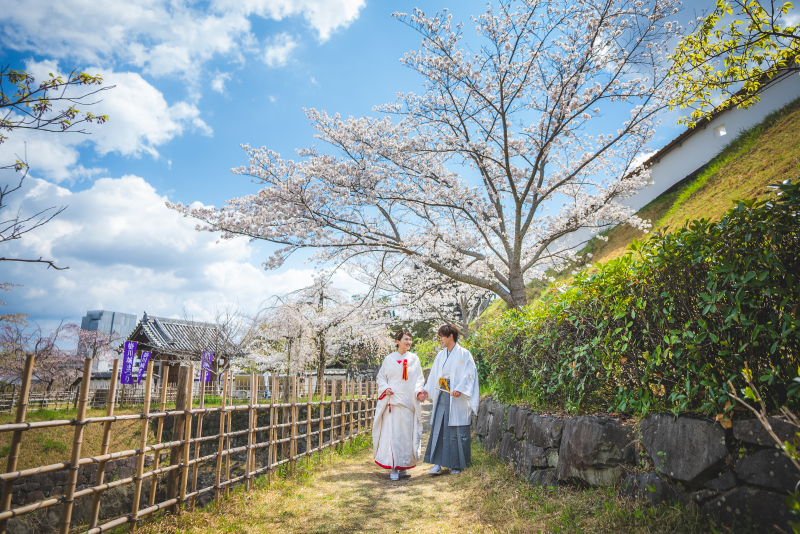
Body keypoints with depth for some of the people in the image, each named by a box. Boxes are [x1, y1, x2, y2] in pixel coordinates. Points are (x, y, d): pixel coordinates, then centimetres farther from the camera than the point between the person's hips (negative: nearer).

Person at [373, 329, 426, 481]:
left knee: (407, 433, 3)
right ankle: (394, 468, 0)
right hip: (393, 400, -1)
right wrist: (385, 388, -9)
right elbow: (380, 377, 9)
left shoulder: (414, 359, 9)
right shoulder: (389, 359, 6)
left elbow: (419, 378, 10)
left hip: (409, 401, 1)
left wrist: (418, 391, -8)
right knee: (392, 433, -6)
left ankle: (404, 466, 15)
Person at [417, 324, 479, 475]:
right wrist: (426, 391, 4)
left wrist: (460, 390, -19)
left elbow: (470, 374, -8)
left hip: (457, 399, -5)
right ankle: (437, 464, 3)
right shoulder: (440, 356, 15)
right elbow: (434, 376, 16)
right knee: (439, 430, 0)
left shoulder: (464, 354, -2)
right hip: (442, 397, 5)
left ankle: (456, 465, 11)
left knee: (458, 432, 0)